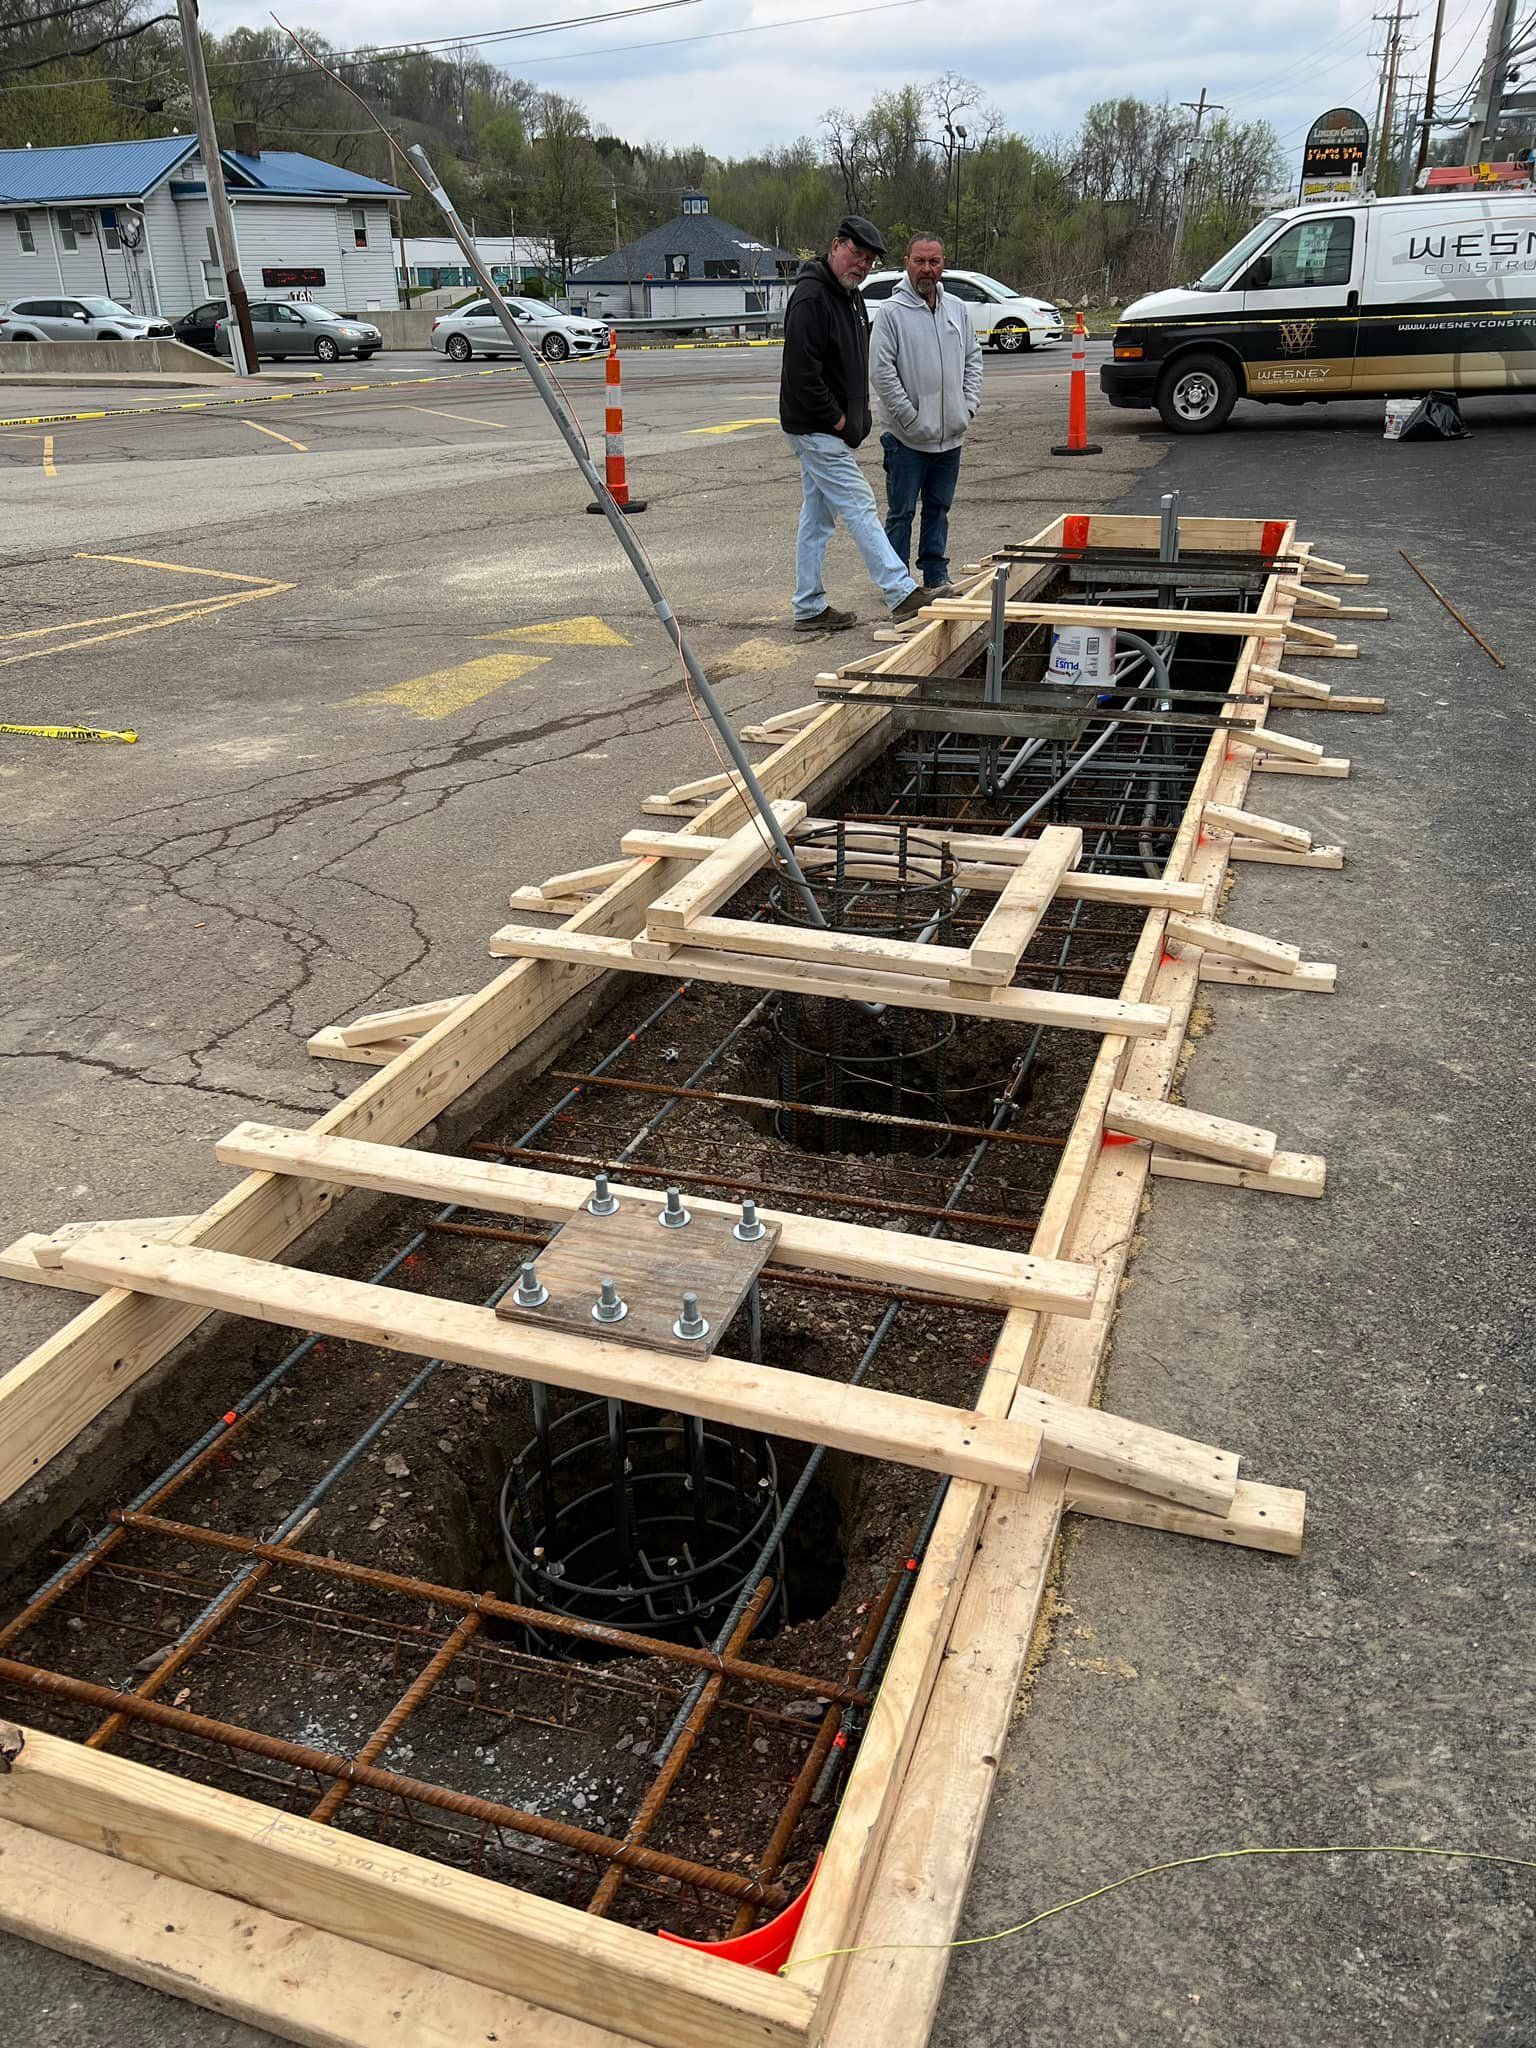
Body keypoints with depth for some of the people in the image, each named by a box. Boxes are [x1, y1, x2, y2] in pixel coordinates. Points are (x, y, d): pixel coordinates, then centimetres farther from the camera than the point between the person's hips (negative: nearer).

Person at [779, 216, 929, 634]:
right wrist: (837, 419, -17)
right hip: (816, 428, -10)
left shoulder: (852, 296, 15)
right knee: (860, 507, -10)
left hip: (827, 429, 10)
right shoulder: (811, 297, -16)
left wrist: (855, 418, 12)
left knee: (817, 517, 11)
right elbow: (801, 371, -23)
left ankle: (809, 609, 16)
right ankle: (902, 594, -10)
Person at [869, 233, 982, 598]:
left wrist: (969, 405, 4)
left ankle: (936, 577, 21)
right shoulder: (892, 311, -8)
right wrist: (909, 418, -15)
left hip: (950, 433, 6)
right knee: (901, 512, 0)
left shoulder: (957, 309, 10)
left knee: (939, 508, 13)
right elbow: (880, 370, -13)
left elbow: (973, 358, 17)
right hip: (907, 437, -5)